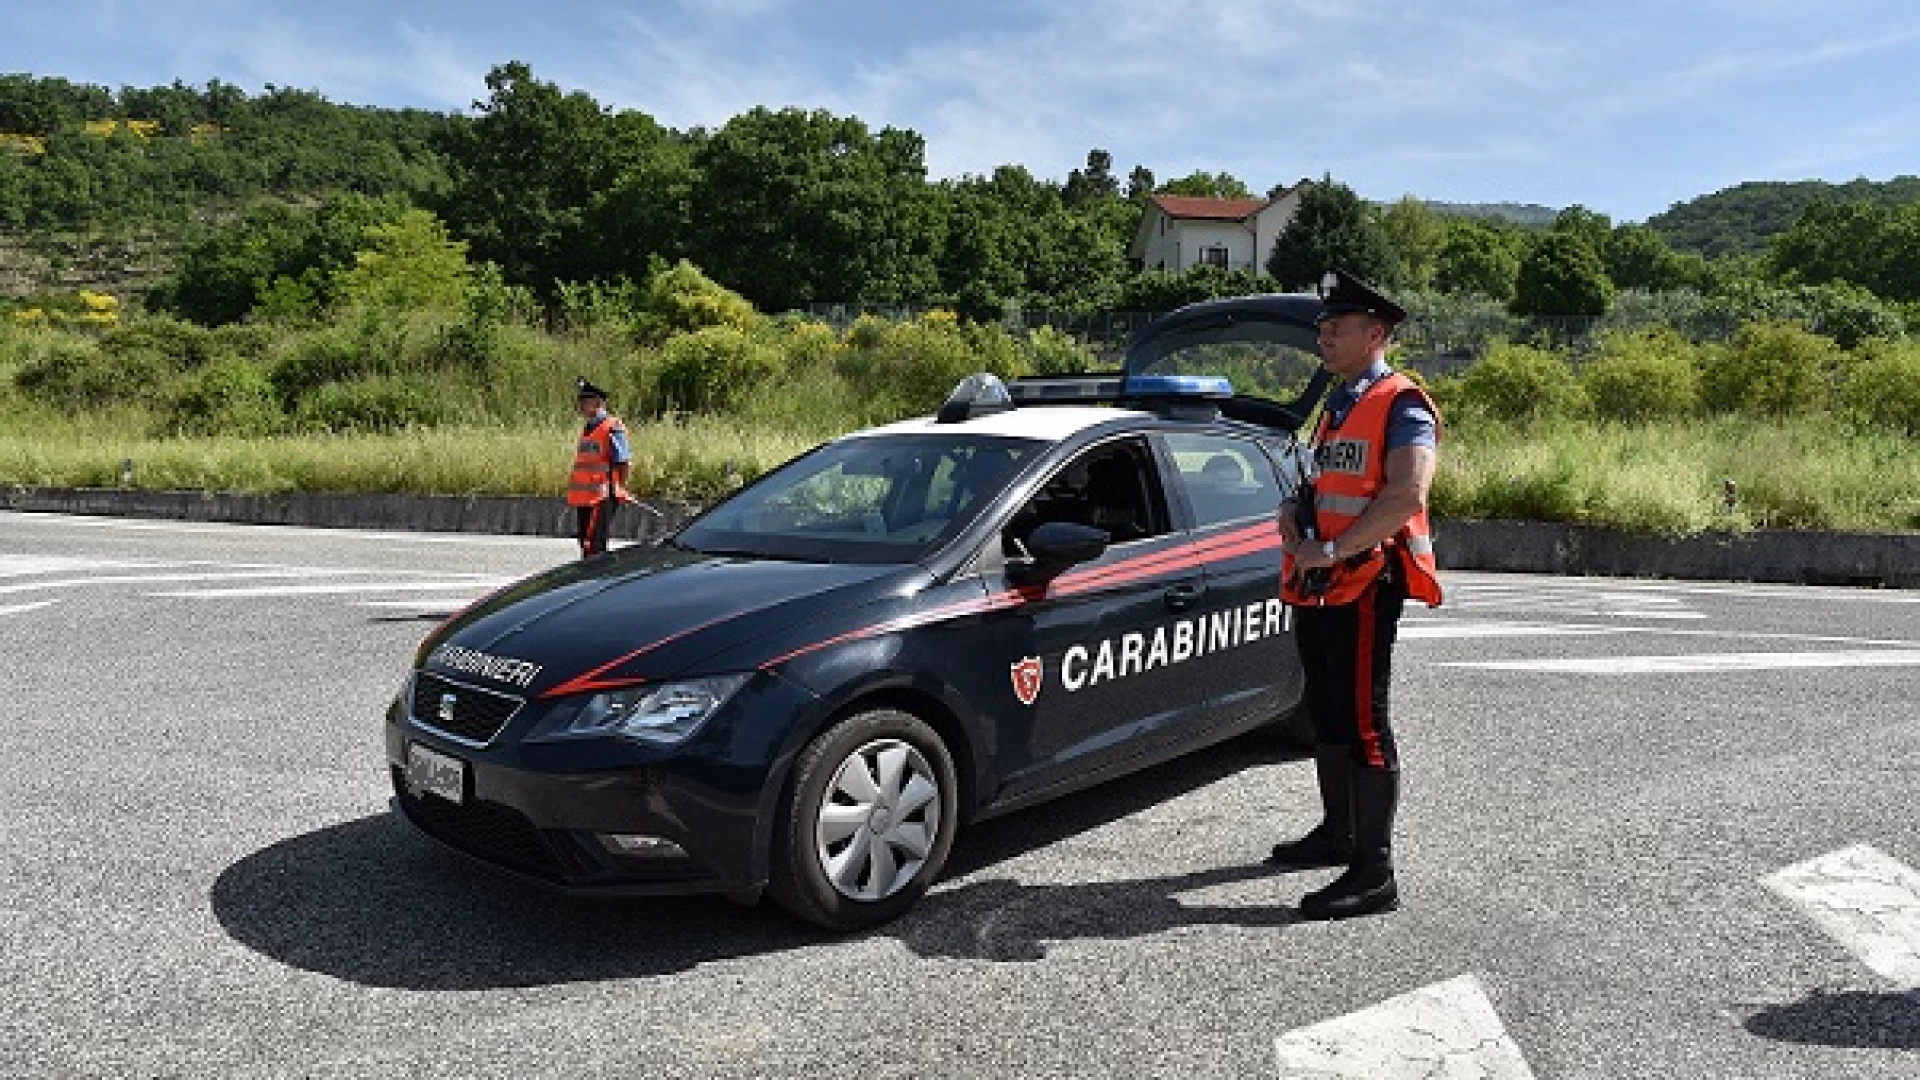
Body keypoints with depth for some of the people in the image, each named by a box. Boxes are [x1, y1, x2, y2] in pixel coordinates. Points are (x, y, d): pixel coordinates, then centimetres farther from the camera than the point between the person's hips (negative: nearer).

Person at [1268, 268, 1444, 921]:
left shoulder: (1402, 406, -9)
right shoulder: (1335, 407, 19)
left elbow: (1406, 495, -23)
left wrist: (1334, 551, -22)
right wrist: (1293, 523, 0)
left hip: (1366, 584, -9)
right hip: (1316, 587, 9)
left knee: (1362, 722, -8)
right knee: (1326, 715, 17)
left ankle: (1375, 874, -3)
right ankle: (1338, 834, 33)